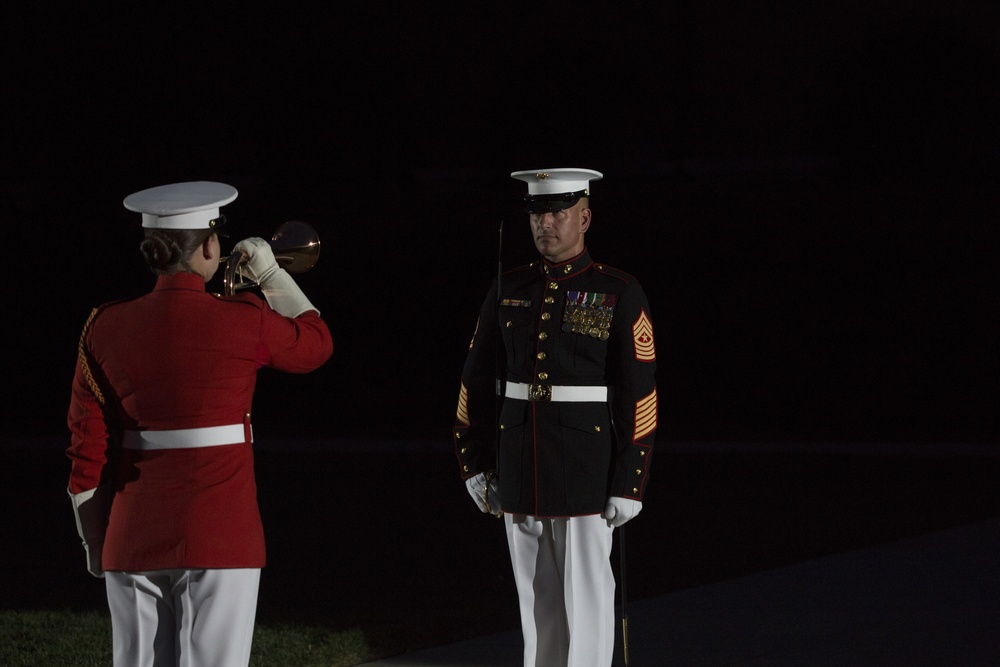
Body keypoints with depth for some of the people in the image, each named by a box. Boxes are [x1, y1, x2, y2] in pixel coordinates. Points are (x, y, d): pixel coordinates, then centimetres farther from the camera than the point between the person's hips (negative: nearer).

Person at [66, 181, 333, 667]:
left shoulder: (105, 330, 2)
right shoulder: (245, 323, -7)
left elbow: (86, 452, 5)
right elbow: (316, 344, 16)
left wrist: (95, 545, 14)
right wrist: (271, 274, 27)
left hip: (134, 537, 3)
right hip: (221, 537, -3)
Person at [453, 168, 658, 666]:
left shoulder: (620, 295, -5)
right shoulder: (508, 290, 7)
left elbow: (638, 395, -7)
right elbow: (477, 380, 11)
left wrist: (629, 483, -11)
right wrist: (474, 464, 8)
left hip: (587, 472, -4)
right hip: (520, 471, 4)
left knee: (587, 597, -3)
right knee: (536, 598, 10)